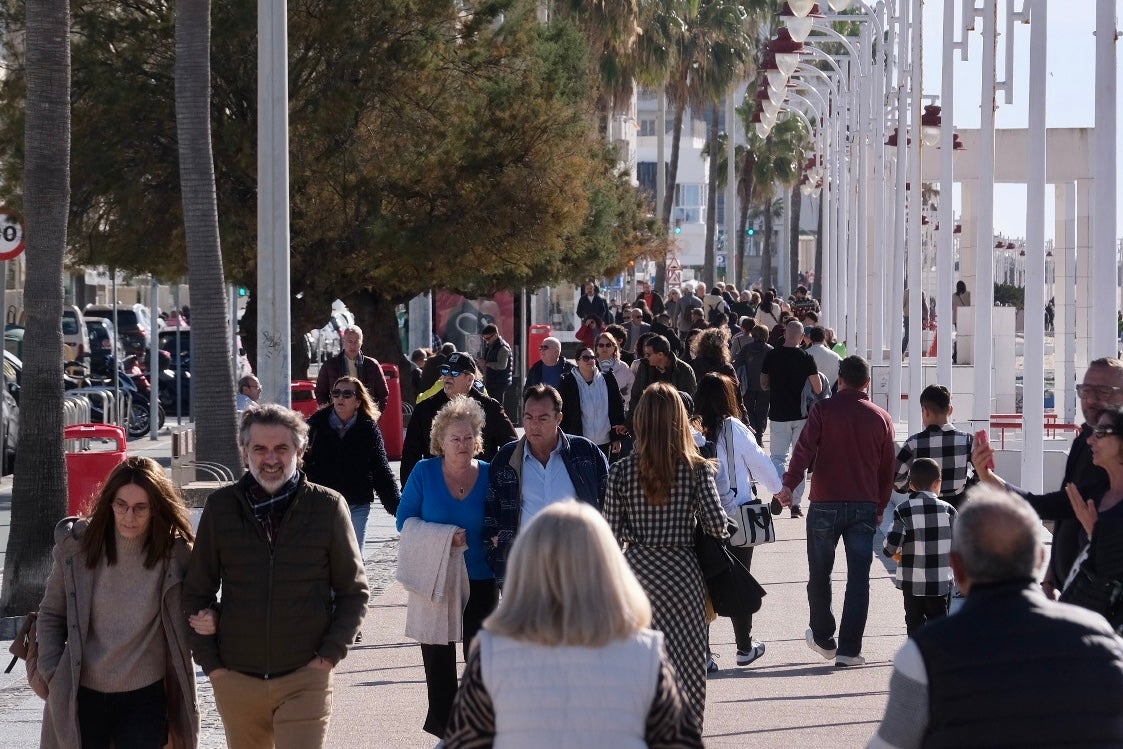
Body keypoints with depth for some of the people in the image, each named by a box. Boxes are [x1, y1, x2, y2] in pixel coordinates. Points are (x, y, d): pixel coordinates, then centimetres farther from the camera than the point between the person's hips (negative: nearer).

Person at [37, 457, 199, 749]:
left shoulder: (176, 554, -8)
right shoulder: (76, 545, -6)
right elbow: (51, 615, 3)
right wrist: (53, 676, -2)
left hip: (146, 696, -1)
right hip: (81, 695, 1)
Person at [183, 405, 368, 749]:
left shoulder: (328, 507, -3)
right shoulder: (221, 507, 1)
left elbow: (354, 591, 4)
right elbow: (197, 593, 8)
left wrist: (331, 653, -5)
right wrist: (209, 660, 1)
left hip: (306, 679, -2)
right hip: (236, 679, 2)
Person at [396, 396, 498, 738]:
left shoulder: (489, 475, -2)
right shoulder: (424, 472, -4)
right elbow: (404, 520, -3)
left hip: (480, 580, 0)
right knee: (438, 658, 7)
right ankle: (444, 727, 18)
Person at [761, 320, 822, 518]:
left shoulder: (771, 356, -4)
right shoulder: (806, 358, -8)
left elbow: (763, 385, 5)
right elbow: (818, 389, -7)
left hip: (778, 414, 0)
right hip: (801, 415, 0)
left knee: (778, 457, 7)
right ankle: (796, 503, 7)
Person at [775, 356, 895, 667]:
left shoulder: (824, 410, -2)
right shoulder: (881, 418, 6)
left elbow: (804, 449, -14)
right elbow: (887, 469, 11)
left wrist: (788, 485, -18)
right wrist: (880, 507, 20)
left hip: (825, 504, -1)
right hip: (865, 506, 1)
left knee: (819, 575, 14)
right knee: (858, 579, 2)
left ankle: (823, 638, 25)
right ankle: (849, 649, -3)